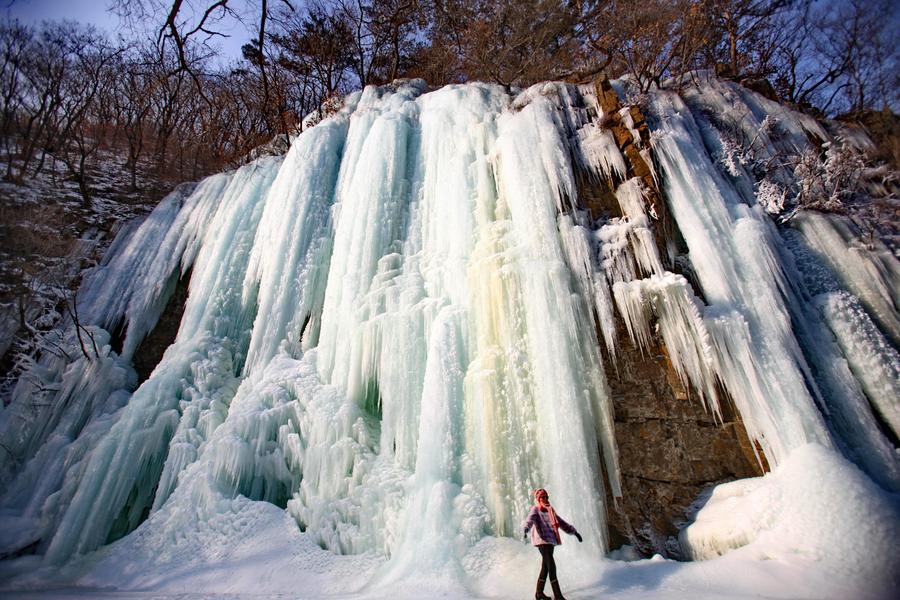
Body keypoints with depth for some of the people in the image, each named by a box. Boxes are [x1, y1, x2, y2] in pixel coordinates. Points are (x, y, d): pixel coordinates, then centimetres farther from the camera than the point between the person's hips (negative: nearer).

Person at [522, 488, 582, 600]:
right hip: (542, 541, -8)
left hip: (550, 541, 8)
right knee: (552, 566, -12)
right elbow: (530, 519, -26)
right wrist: (526, 529, -47)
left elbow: (561, 522, 22)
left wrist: (573, 531, 18)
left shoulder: (549, 510, 16)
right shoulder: (535, 509, -7)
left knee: (545, 567, 12)